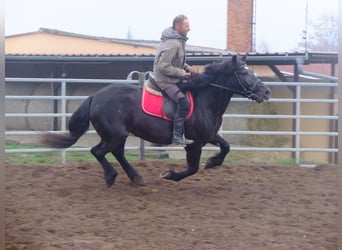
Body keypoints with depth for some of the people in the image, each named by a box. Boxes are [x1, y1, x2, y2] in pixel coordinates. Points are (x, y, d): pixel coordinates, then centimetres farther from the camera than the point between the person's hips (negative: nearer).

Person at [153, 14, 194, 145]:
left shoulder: (178, 40, 8)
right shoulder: (173, 44, -25)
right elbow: (163, 66, -27)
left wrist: (185, 67, 7)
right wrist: (181, 72, -20)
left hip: (173, 78, 11)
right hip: (165, 80, -11)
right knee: (183, 103, -22)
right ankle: (177, 136, -16)